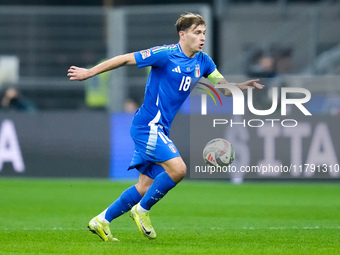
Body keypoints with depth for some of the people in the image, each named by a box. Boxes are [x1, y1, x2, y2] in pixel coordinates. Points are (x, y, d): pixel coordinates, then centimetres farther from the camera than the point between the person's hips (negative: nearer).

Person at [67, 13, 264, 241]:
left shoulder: (202, 62, 7)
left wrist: (244, 86, -10)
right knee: (178, 169, -21)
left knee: (146, 186, 9)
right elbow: (125, 59, -9)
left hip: (159, 129, 8)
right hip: (148, 125, -8)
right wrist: (89, 73, -7)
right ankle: (142, 210, -3)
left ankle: (102, 221, 19)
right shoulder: (165, 54, -14)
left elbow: (224, 88, 12)